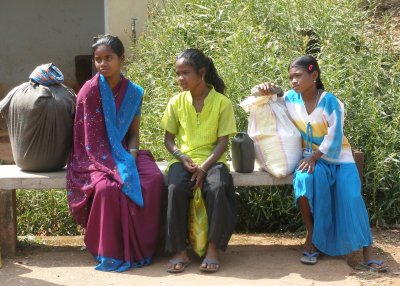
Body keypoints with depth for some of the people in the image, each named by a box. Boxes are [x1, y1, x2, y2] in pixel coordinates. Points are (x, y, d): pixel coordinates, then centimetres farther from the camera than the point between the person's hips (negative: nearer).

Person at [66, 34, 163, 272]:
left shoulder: (133, 92, 4)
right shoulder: (90, 91, -9)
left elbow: (134, 133, 8)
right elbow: (92, 138, -12)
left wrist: (131, 157, -13)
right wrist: (115, 166, -21)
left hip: (124, 153, 4)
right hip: (96, 157, -4)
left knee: (154, 179, -25)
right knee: (107, 187, -36)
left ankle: (142, 247, -12)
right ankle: (111, 252, -17)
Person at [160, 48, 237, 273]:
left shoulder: (222, 102, -3)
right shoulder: (176, 102, 5)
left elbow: (223, 142, -5)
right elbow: (169, 139, 8)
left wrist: (204, 167, -18)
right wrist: (183, 158, -11)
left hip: (211, 160, -2)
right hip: (183, 159, 2)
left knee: (218, 188, -35)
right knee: (175, 189, -31)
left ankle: (213, 248, -19)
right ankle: (180, 251, -21)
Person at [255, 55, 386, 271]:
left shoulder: (330, 102, -12)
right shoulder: (290, 99, -1)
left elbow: (333, 138, -14)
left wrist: (314, 158, -23)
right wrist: (265, 89, -12)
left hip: (337, 156, -2)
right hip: (309, 156, 2)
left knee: (351, 197, -21)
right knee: (305, 179, -32)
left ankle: (367, 252, -17)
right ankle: (311, 237, -15)